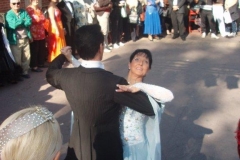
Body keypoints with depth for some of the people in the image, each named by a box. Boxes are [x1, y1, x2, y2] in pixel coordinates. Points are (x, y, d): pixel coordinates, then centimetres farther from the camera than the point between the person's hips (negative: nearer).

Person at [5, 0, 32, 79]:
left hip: (25, 39, 4)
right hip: (15, 40, -4)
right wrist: (23, 21, -11)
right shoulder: (8, 14, -6)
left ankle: (25, 72, 29)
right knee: (17, 59, 4)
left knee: (27, 57, 12)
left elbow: (29, 22, -9)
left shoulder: (24, 12, 6)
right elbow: (13, 25, -21)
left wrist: (18, 23, -16)